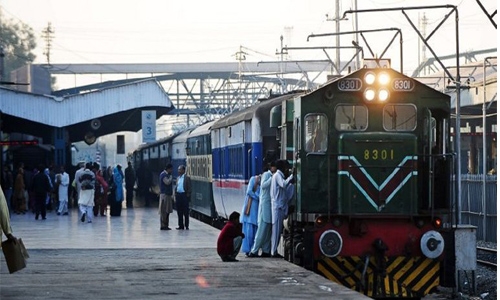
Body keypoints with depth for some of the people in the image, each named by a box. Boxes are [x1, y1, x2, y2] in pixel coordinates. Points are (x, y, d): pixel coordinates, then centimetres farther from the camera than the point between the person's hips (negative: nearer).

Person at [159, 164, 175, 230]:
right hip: (164, 194, -9)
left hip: (168, 195, 9)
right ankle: (163, 226, -7)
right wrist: (171, 177, -6)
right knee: (163, 211, -8)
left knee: (167, 211, 9)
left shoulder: (167, 175, 19)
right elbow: (167, 182, -23)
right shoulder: (163, 174, -10)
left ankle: (165, 225, 13)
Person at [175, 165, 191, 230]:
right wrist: (175, 194, 9)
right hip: (178, 195, 7)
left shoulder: (187, 178, -5)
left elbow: (189, 188, -8)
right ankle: (181, 226, 13)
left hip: (184, 195, -7)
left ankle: (186, 226, 2)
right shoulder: (178, 178, 16)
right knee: (179, 212, 8)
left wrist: (188, 195, -14)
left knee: (186, 212, -2)